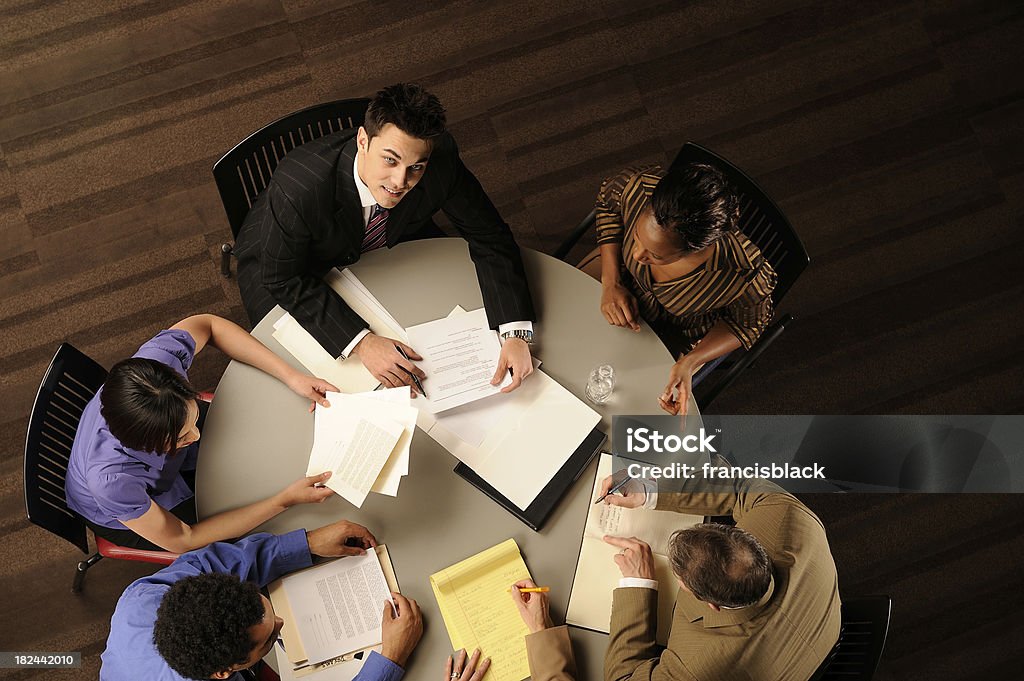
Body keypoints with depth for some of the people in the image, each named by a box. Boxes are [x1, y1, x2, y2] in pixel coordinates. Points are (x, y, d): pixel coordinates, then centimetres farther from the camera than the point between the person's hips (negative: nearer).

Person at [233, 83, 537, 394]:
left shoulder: (441, 159, -33)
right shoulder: (298, 187, -43)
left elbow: (488, 236, -21)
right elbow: (283, 280, -28)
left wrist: (516, 333, -34)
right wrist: (360, 342, -38)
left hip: (389, 239, 4)